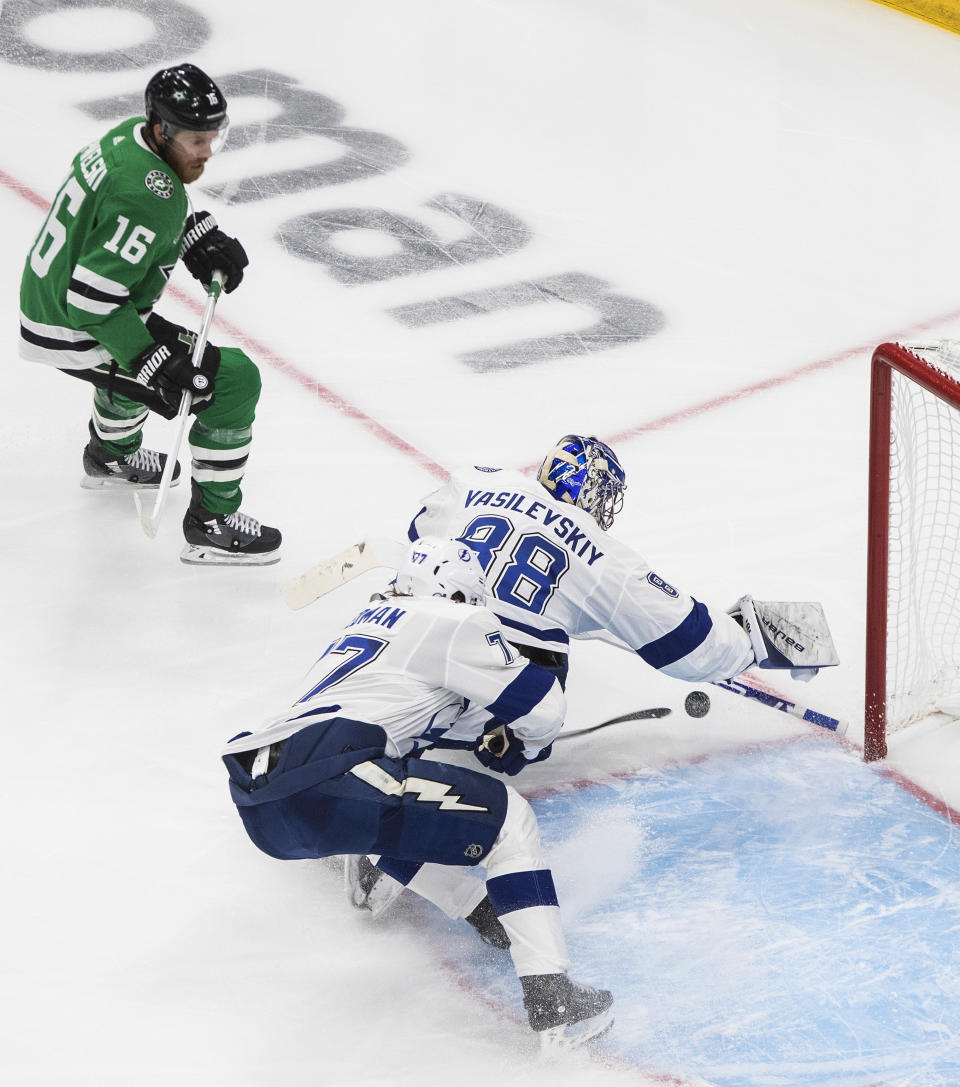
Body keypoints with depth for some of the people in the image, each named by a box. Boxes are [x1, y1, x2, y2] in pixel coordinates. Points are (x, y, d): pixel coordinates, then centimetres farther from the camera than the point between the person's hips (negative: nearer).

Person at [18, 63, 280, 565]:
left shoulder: (128, 134, -2)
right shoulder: (150, 197, -29)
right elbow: (90, 300, -31)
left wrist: (197, 233, 5)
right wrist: (154, 364, -29)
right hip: (77, 336, -10)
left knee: (148, 350, 39)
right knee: (234, 381, -9)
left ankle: (111, 455, 58)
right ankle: (211, 524, 0)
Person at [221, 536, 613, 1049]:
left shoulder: (369, 619, 33)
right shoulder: (454, 622, 10)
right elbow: (540, 708, 11)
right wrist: (525, 747, 33)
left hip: (256, 805, 9)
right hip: (320, 780, -9)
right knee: (508, 821, -1)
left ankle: (490, 913, 33)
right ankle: (553, 1002, -8)